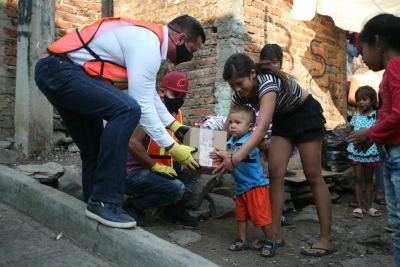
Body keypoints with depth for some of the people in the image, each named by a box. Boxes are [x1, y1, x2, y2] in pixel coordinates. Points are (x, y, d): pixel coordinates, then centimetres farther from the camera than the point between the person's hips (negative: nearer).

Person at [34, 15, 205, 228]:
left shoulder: (146, 37, 15)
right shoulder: (147, 45, -17)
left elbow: (149, 95, 23)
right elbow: (142, 105, -19)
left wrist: (174, 125, 20)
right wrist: (172, 147, -10)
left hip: (54, 72, 11)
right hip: (59, 70, -11)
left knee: (93, 148, 13)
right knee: (127, 109, -26)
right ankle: (103, 202, -21)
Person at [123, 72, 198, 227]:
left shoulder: (177, 113, 8)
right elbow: (132, 143, -29)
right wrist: (156, 167, -20)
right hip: (133, 172, -9)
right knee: (176, 188, -26)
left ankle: (175, 210, 11)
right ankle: (132, 206, -4)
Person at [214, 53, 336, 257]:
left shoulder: (268, 83, -37)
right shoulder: (240, 93, -15)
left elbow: (262, 128, -49)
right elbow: (228, 127, -6)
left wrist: (236, 158, -60)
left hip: (306, 114, -6)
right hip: (283, 119, 6)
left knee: (313, 176, -7)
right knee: (275, 173, -4)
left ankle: (326, 239, 0)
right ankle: (275, 234, 1)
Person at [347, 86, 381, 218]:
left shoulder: (377, 115, -5)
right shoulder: (356, 116, 6)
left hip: (370, 152, -2)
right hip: (356, 151, 2)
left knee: (368, 178, 8)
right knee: (358, 178, 3)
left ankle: (368, 206, 17)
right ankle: (359, 206, 8)